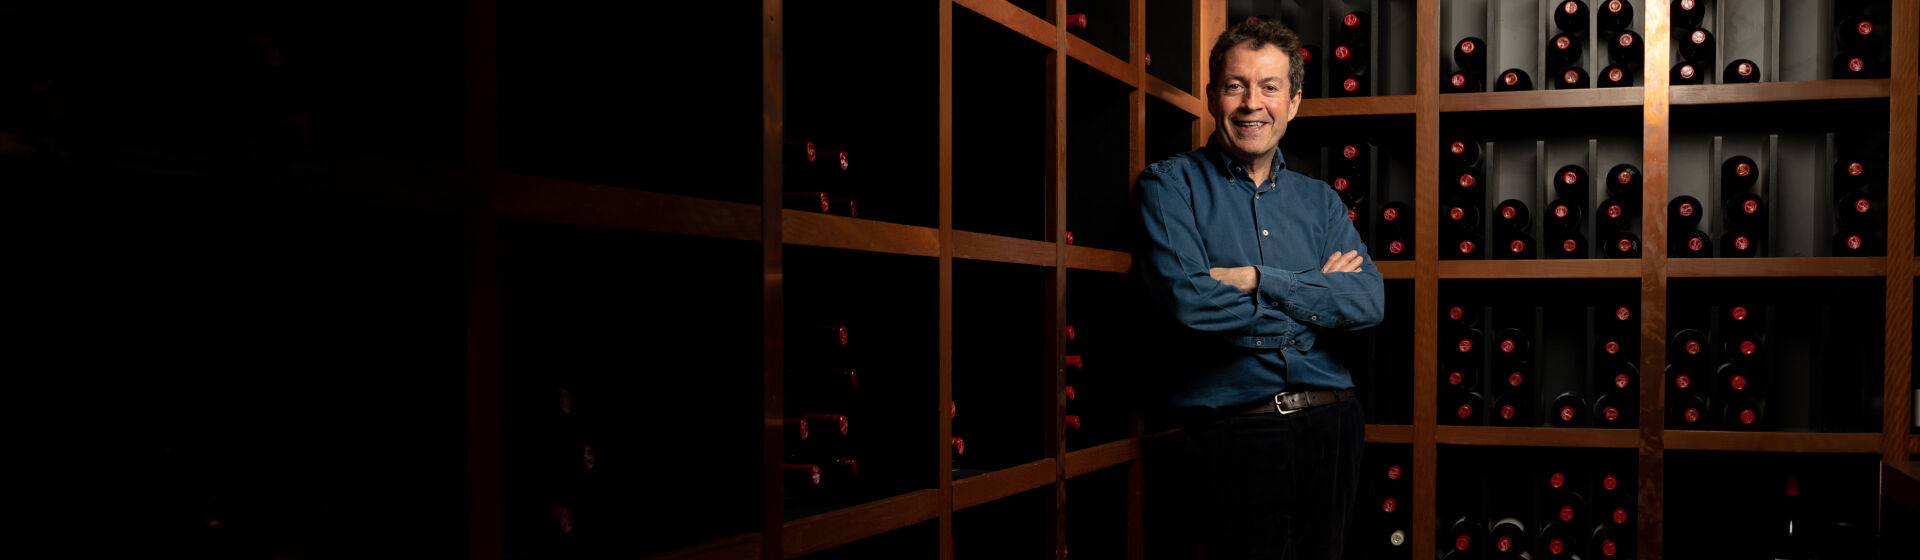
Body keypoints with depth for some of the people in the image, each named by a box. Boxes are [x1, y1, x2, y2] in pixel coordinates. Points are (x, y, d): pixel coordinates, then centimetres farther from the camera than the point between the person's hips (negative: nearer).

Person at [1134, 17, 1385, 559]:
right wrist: (1315, 298, -7)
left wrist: (1257, 280, -15)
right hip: (1234, 431, -4)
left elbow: (1370, 301, -3)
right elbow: (1186, 300, -17)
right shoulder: (1170, 185, -1)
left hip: (1332, 427, 4)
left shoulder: (1319, 199, 13)